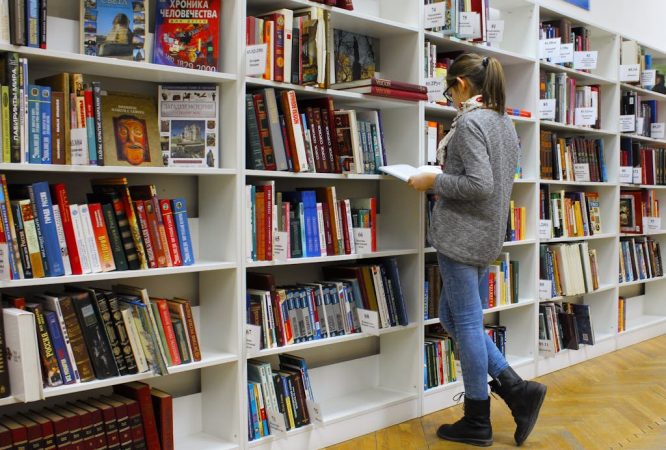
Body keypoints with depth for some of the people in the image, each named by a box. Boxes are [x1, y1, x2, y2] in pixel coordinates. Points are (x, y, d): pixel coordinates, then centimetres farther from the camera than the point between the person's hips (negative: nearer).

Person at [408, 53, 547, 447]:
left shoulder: (468, 121, -14)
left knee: (466, 323, 0)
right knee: (453, 317, 17)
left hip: (462, 234, -9)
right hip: (489, 234, 9)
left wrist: (434, 182, -11)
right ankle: (517, 389, 13)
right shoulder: (505, 122, 14)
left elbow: (479, 185, -23)